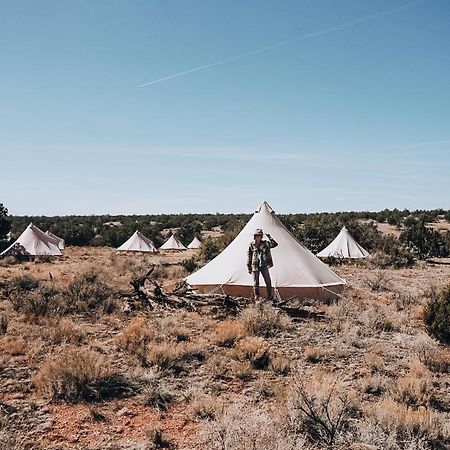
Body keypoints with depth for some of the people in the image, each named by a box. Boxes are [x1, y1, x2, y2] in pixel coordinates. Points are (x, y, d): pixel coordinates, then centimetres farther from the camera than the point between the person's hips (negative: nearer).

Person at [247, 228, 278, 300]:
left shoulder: (265, 243, 2)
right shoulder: (251, 245, -1)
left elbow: (275, 244, -7)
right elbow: (249, 257, 3)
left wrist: (270, 238, -16)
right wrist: (249, 268, 2)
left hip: (264, 265, 1)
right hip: (255, 266, -1)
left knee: (268, 282, 1)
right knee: (256, 283, 4)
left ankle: (270, 297, 11)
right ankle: (256, 298, 15)